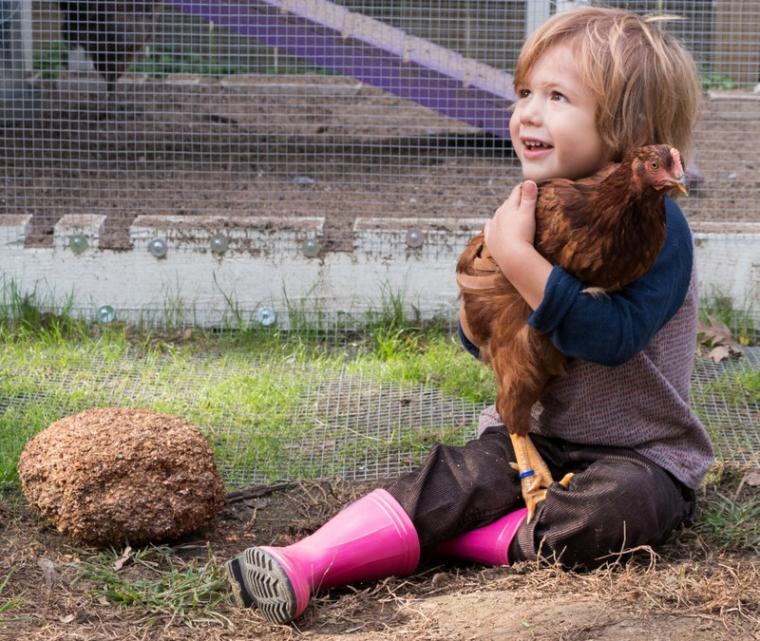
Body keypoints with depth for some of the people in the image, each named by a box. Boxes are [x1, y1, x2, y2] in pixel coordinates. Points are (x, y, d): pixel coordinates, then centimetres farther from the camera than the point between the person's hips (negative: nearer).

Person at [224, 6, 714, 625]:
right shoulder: (537, 209, 5)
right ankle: (304, 564, -33)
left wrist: (519, 258, -34)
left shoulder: (656, 224, -17)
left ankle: (438, 537, -24)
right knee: (459, 476, -19)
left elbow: (612, 337, -33)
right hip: (537, 436, 5)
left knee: (612, 509, -35)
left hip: (644, 454, -5)